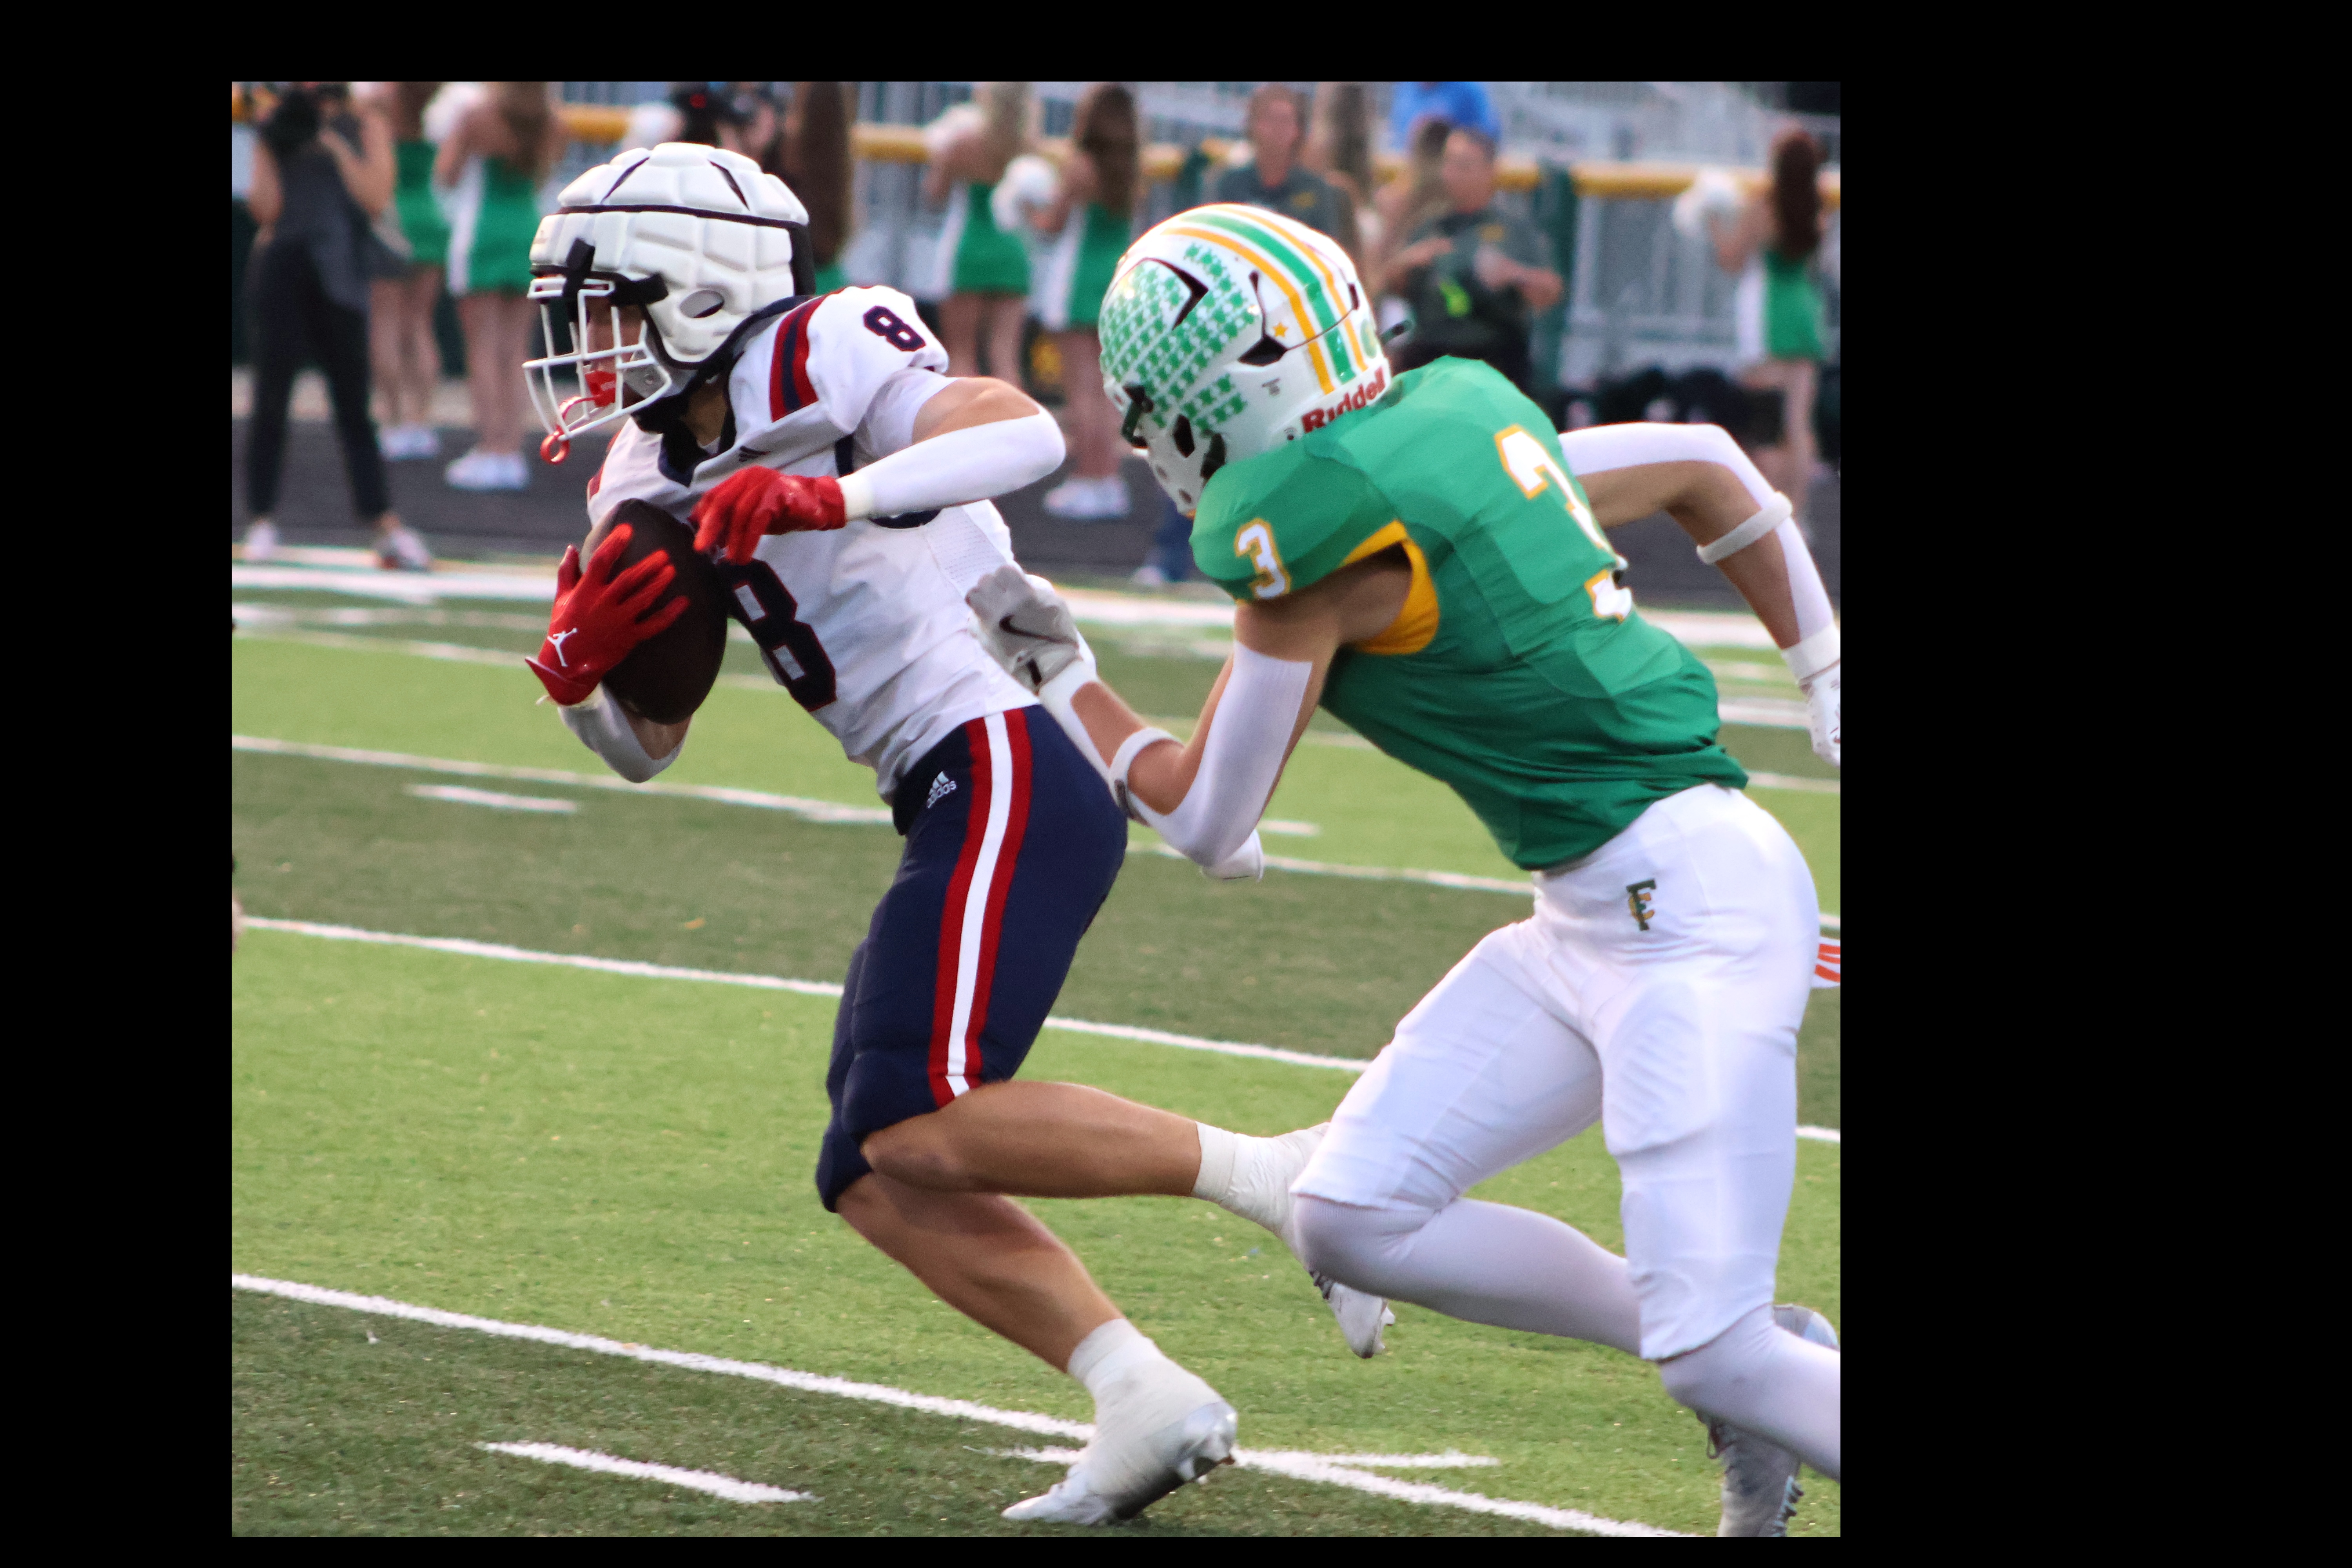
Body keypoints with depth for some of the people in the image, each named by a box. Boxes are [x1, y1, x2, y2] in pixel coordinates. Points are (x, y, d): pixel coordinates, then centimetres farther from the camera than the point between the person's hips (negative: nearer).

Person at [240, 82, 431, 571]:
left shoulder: (366, 129, 9)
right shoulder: (278, 133, 9)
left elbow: (375, 199, -4)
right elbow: (267, 208, -1)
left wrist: (335, 145, -8)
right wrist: (271, 148, -8)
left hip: (339, 274, 0)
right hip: (282, 268, 0)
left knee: (354, 408, 0)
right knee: (270, 401, 0)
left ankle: (387, 528, -1)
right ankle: (261, 522, 6)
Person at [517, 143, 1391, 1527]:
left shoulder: (819, 361, -9)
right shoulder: (655, 473, 18)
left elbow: (1026, 434, -27)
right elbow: (645, 745, 21)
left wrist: (827, 496, -36)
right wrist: (579, 665, 0)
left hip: (1009, 772, -10)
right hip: (959, 805, 10)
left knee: (924, 1128, -21)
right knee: (879, 1185, 4)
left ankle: (1281, 1177, -15)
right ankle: (1148, 1404, -1)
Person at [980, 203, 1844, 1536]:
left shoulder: (1314, 530, -14)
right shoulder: (1459, 419, 9)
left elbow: (1208, 823, -3)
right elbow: (1708, 470, 24)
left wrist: (1071, 688, 14)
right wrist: (1826, 674, 33)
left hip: (1692, 909, -9)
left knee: (1715, 1363, -13)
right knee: (1356, 1219, 5)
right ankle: (1749, 1356, 14)